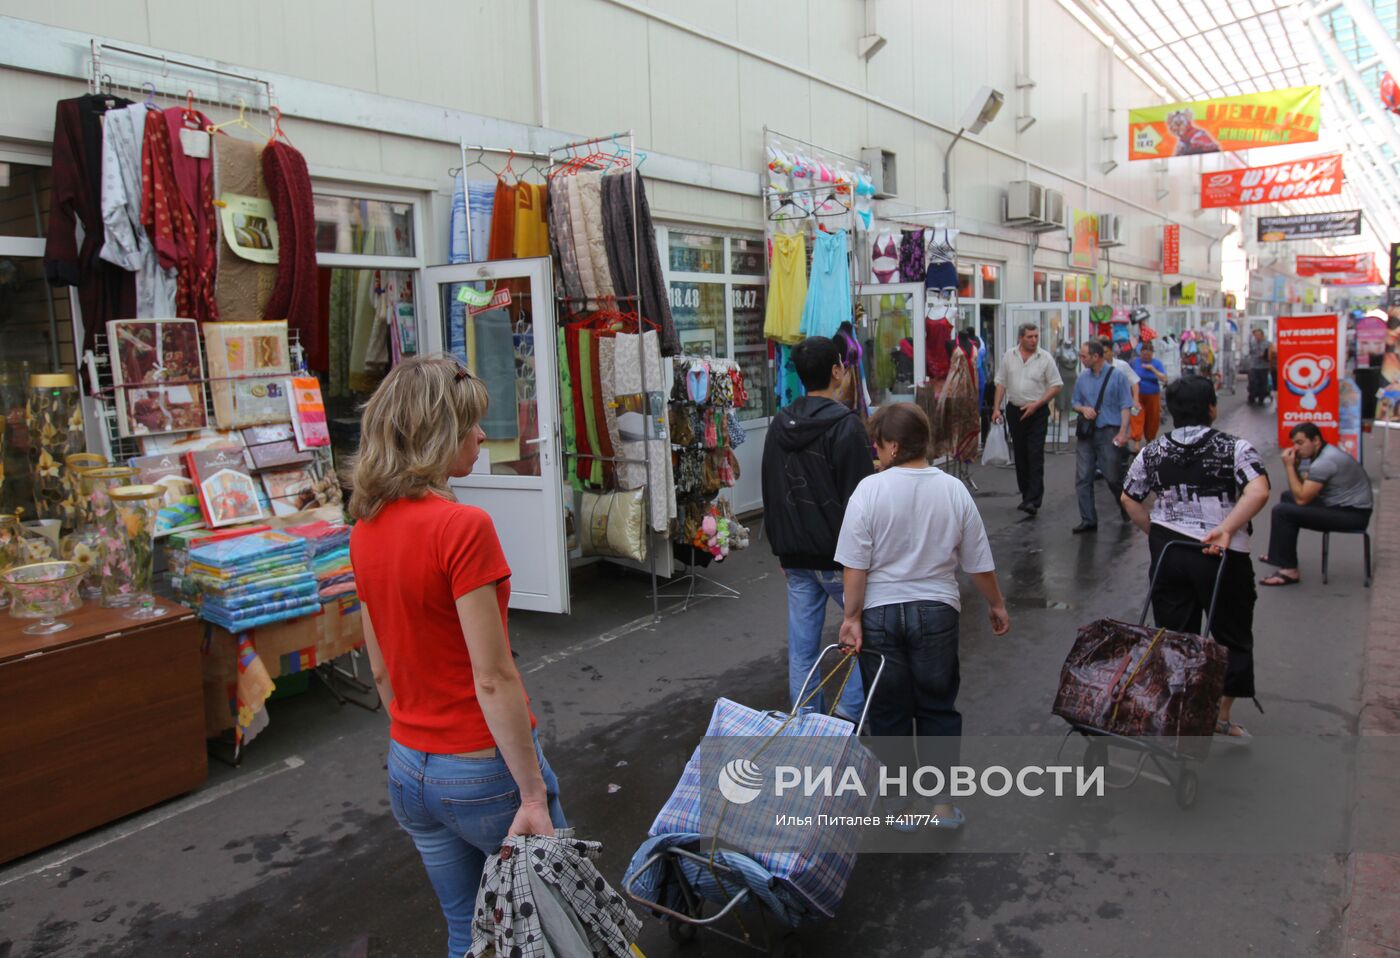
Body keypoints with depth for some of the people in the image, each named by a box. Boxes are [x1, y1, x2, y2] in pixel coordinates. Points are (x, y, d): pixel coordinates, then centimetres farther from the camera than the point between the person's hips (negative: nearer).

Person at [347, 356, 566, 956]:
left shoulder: (367, 529, 1)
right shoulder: (463, 527, -22)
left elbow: (382, 670, 10)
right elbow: (492, 679, -23)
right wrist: (533, 793, -17)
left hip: (409, 770, 7)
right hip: (483, 769, -7)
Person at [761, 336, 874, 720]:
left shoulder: (780, 424, 8)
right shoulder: (846, 426, -15)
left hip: (796, 557, 6)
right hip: (841, 556, -6)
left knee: (802, 645, 10)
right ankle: (848, 712, 9)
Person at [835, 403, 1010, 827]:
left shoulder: (869, 490, -14)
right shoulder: (954, 490, -5)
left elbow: (856, 565, -14)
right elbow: (979, 563, 2)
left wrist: (852, 617, -6)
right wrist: (996, 604, 17)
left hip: (880, 614, -2)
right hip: (936, 611, 2)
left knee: (889, 711, 12)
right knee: (938, 706, 16)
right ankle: (942, 801, 21)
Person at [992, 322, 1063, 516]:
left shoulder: (1045, 358, -4)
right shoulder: (1009, 356, 5)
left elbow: (1056, 386, -3)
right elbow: (1001, 383, 9)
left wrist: (1036, 404, -11)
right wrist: (996, 408, 0)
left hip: (1037, 412, -3)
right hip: (1014, 410, 4)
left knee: (1035, 456, -9)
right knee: (1020, 455, 10)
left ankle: (1033, 500, -12)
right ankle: (1026, 494, 22)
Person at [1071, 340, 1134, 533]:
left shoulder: (1117, 377, -3)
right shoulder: (1082, 378, 10)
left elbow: (1125, 407, -5)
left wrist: (1122, 432, -14)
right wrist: (1083, 409, -4)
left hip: (1108, 432, -4)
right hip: (1086, 432, 5)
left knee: (1113, 477, 1)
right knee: (1082, 478, 0)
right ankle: (1088, 520, 8)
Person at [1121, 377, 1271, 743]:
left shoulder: (1153, 452, 4)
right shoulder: (1235, 448, -6)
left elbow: (1129, 499, 10)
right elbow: (1258, 492, -22)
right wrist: (1226, 529, -25)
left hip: (1167, 551, 3)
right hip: (1221, 554, -3)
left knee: (1172, 634, 12)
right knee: (1233, 638, 13)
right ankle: (1221, 718, 17)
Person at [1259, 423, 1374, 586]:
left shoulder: (1325, 461, -24)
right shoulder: (1323, 453, 9)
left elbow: (1302, 499, -23)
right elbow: (1303, 489, 11)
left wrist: (1289, 466, -17)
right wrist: (1294, 465, -4)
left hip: (1353, 514, -11)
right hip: (1342, 505, 11)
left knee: (1282, 511, -19)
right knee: (1287, 496, 22)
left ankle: (1289, 571, -13)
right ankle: (1282, 555, 29)